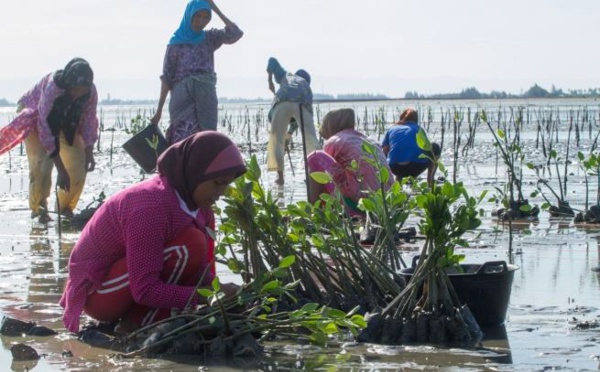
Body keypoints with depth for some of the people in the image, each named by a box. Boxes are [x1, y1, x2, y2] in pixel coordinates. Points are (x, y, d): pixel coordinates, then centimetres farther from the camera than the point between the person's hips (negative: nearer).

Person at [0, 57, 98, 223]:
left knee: (79, 164, -9)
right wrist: (61, 170, -39)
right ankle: (39, 210, -2)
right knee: (41, 164, -21)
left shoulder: (91, 91, -28)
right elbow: (46, 129, -39)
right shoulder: (52, 87, -41)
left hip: (67, 122, 4)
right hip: (35, 116, -4)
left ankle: (65, 208, 12)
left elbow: (89, 122, -11)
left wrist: (89, 153, -22)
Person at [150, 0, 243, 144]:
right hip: (183, 97, -3)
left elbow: (236, 34, -3)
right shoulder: (176, 43, 5)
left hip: (206, 98, 3)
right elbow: (167, 77, 3)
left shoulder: (210, 38, 13)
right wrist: (159, 110, -3)